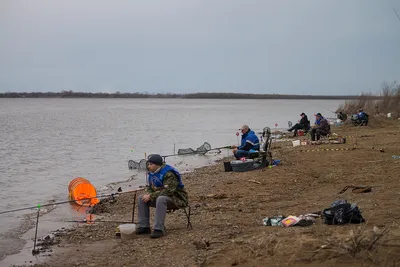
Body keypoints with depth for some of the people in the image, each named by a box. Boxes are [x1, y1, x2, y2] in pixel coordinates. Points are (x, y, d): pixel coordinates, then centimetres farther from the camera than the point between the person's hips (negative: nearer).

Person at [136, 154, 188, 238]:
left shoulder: (169, 174, -23)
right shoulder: (152, 173, 6)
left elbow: (168, 191, -32)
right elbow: (150, 187, 17)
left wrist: (151, 196, -29)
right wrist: (147, 194, -9)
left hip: (176, 198, -9)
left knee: (161, 199, -39)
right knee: (141, 198, -2)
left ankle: (159, 229, -37)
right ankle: (143, 226, -3)